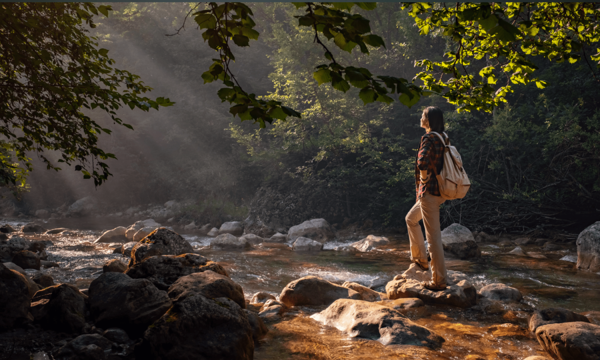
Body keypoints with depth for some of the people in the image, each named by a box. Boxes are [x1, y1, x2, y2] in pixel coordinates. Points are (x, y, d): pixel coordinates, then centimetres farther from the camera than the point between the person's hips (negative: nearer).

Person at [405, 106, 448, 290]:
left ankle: (439, 280, 4)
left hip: (429, 192, -10)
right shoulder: (443, 138, 11)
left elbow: (422, 163, -33)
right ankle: (419, 258, 34)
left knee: (433, 236, -3)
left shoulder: (428, 138, -17)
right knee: (411, 219, 28)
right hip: (440, 191, 10)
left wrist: (423, 180, -13)